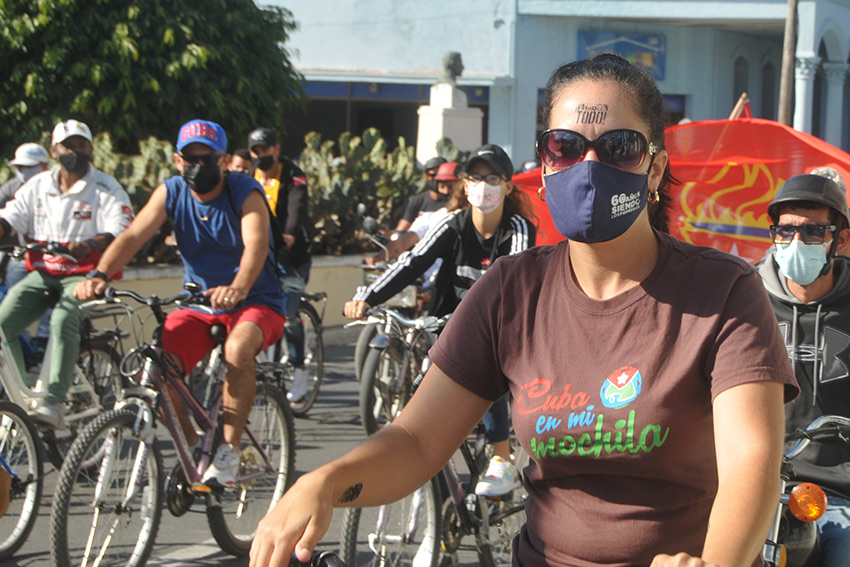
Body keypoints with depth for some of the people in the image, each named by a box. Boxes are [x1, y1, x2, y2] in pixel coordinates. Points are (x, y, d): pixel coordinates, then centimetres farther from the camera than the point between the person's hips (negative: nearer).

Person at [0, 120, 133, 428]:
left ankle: (54, 402, -37)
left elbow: (120, 233, -13)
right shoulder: (36, 187, 12)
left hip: (83, 274, -5)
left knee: (63, 321, -33)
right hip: (41, 273, 5)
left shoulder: (106, 189, -1)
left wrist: (89, 245, -34)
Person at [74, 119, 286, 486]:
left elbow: (256, 243, -33)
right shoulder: (171, 193, -3)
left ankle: (229, 449, -22)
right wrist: (100, 275, -36)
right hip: (198, 305, 4)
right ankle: (192, 446, 6)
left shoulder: (245, 193, -15)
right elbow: (133, 236, -16)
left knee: (238, 347, -37)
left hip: (255, 303, -4)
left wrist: (238, 288, -54)